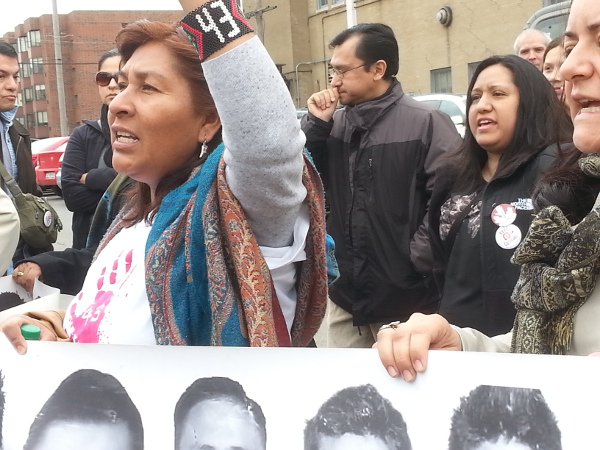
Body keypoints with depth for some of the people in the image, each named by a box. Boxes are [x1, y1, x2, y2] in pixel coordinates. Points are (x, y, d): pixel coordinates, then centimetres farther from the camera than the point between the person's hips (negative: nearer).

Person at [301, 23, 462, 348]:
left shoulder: (425, 123, -10)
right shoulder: (334, 124, 9)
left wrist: (418, 258, -16)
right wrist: (315, 124, -4)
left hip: (405, 301, -5)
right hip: (344, 297, 5)